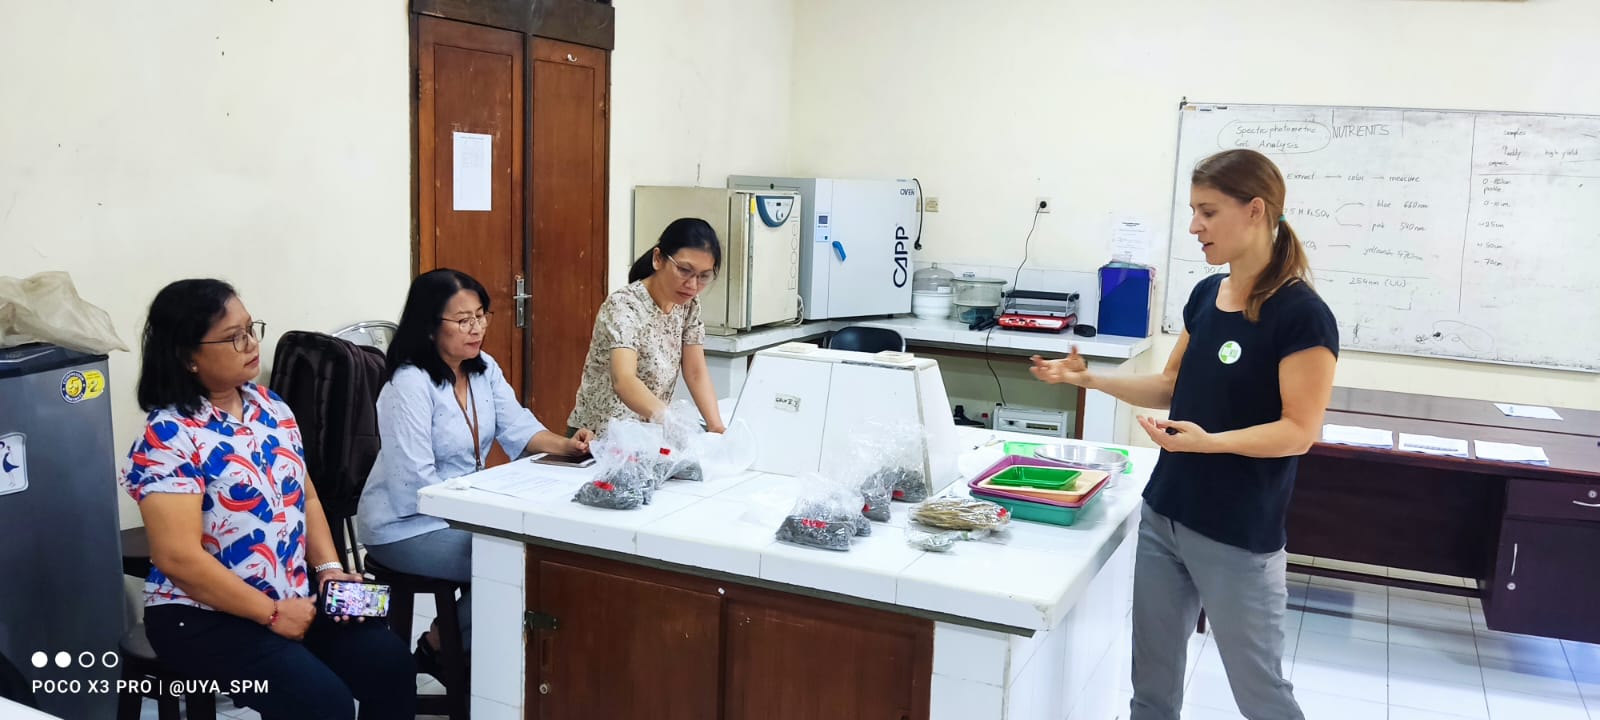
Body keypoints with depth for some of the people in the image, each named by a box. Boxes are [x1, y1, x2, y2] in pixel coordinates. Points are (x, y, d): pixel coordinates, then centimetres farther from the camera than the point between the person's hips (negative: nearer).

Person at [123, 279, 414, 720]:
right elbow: (179, 558, -21)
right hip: (204, 618, -7)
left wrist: (329, 568, -2)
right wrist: (272, 613, -18)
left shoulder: (269, 406, 6)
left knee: (391, 667, -10)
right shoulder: (169, 437, -16)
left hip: (296, 598, 7)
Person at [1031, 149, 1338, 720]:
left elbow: (1299, 431, -17)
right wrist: (1089, 378, 3)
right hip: (1163, 516, 7)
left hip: (1238, 535, -7)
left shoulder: (1301, 314, -17)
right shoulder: (1205, 295, 5)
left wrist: (1209, 441, -32)